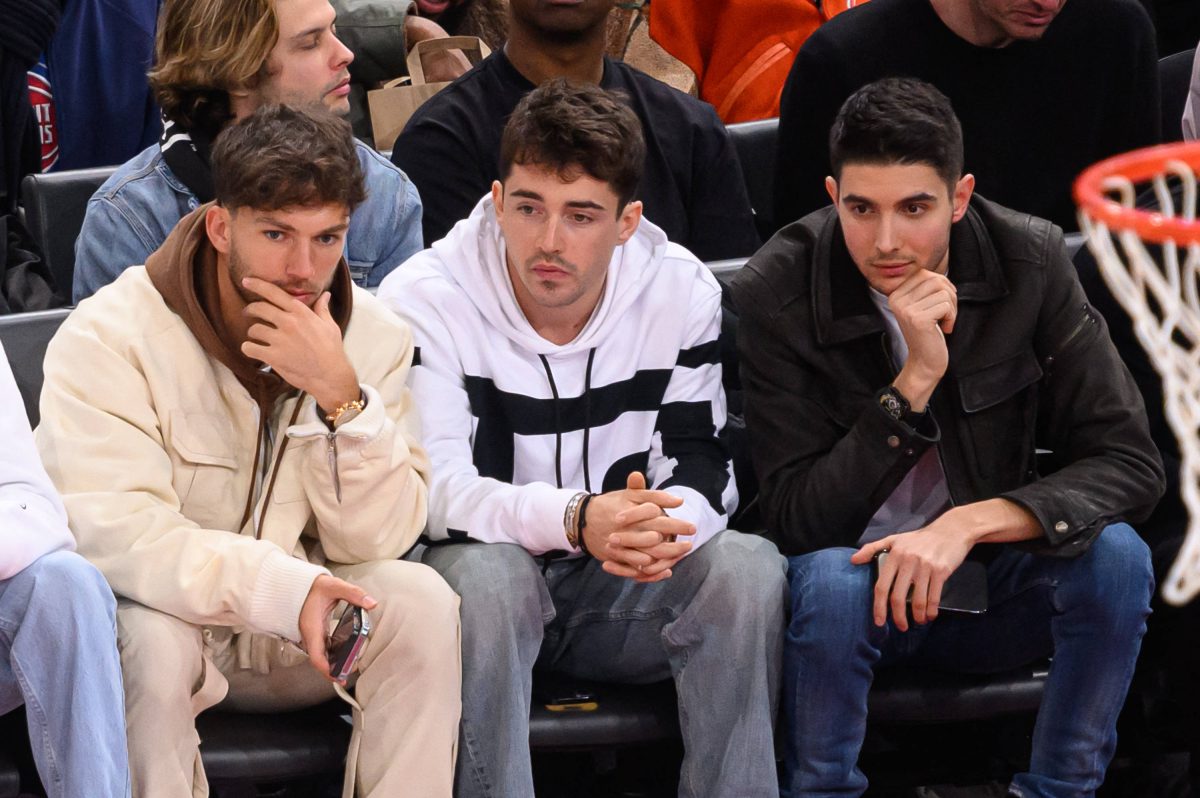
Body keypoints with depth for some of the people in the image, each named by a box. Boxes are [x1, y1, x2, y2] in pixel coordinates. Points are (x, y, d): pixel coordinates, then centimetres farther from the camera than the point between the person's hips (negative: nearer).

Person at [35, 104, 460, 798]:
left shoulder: (375, 337, -3)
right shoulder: (110, 336, -17)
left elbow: (379, 539, -9)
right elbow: (117, 532, -29)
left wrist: (341, 396, -26)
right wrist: (288, 591, -41)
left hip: (300, 626, 3)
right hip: (164, 611, -3)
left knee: (421, 600, -22)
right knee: (153, 636, -35)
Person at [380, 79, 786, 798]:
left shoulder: (681, 293, -3)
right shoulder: (425, 300, -13)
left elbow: (705, 468, -6)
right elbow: (435, 489, -22)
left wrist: (665, 528, -32)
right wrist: (576, 518, -40)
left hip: (624, 593, 3)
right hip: (488, 575, -3)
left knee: (749, 566, -24)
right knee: (485, 572, -36)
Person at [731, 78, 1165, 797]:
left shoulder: (1031, 261, -11)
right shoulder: (776, 292, -17)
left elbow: (1131, 464, -14)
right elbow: (797, 519, -19)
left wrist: (970, 524, -30)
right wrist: (915, 380, -30)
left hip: (991, 579, 2)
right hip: (858, 577, -2)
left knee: (1114, 555, -26)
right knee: (831, 581, -35)